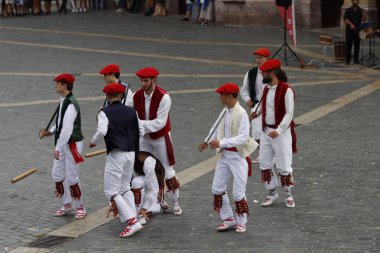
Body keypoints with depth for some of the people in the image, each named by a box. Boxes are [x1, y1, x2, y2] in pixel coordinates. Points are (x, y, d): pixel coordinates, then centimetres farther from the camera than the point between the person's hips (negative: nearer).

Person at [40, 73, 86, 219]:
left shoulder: (70, 104, -22)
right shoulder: (63, 102, 9)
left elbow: (67, 128, -26)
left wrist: (58, 148, -24)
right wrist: (51, 132, 6)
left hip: (72, 144, -10)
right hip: (63, 144, 10)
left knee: (71, 177, -2)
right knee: (57, 175, 13)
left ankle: (80, 207, 14)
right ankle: (68, 205, 25)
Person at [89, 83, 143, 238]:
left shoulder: (105, 112, -6)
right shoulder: (131, 112, 8)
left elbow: (102, 131, -20)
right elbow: (137, 133, 13)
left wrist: (93, 142, -2)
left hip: (116, 154, -6)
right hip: (131, 153, 6)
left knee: (111, 192, -2)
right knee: (125, 187, 22)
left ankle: (132, 221, -14)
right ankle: (132, 217, 16)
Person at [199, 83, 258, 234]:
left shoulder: (241, 114, -20)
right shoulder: (225, 112, 3)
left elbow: (243, 137, -26)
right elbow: (217, 128, 18)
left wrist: (221, 143, -28)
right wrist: (208, 142, 4)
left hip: (238, 156, -8)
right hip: (225, 155, 8)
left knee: (238, 192, -1)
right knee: (217, 187, 9)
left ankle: (241, 222, 17)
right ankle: (228, 219, 21)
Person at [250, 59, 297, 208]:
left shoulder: (286, 90, -17)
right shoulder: (266, 89, 6)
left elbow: (289, 113, -20)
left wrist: (278, 130, -28)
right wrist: (257, 113, 33)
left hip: (281, 132, -7)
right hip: (266, 131, 7)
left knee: (284, 165, 0)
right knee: (264, 163, 8)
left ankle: (288, 195, 16)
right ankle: (271, 193, 20)